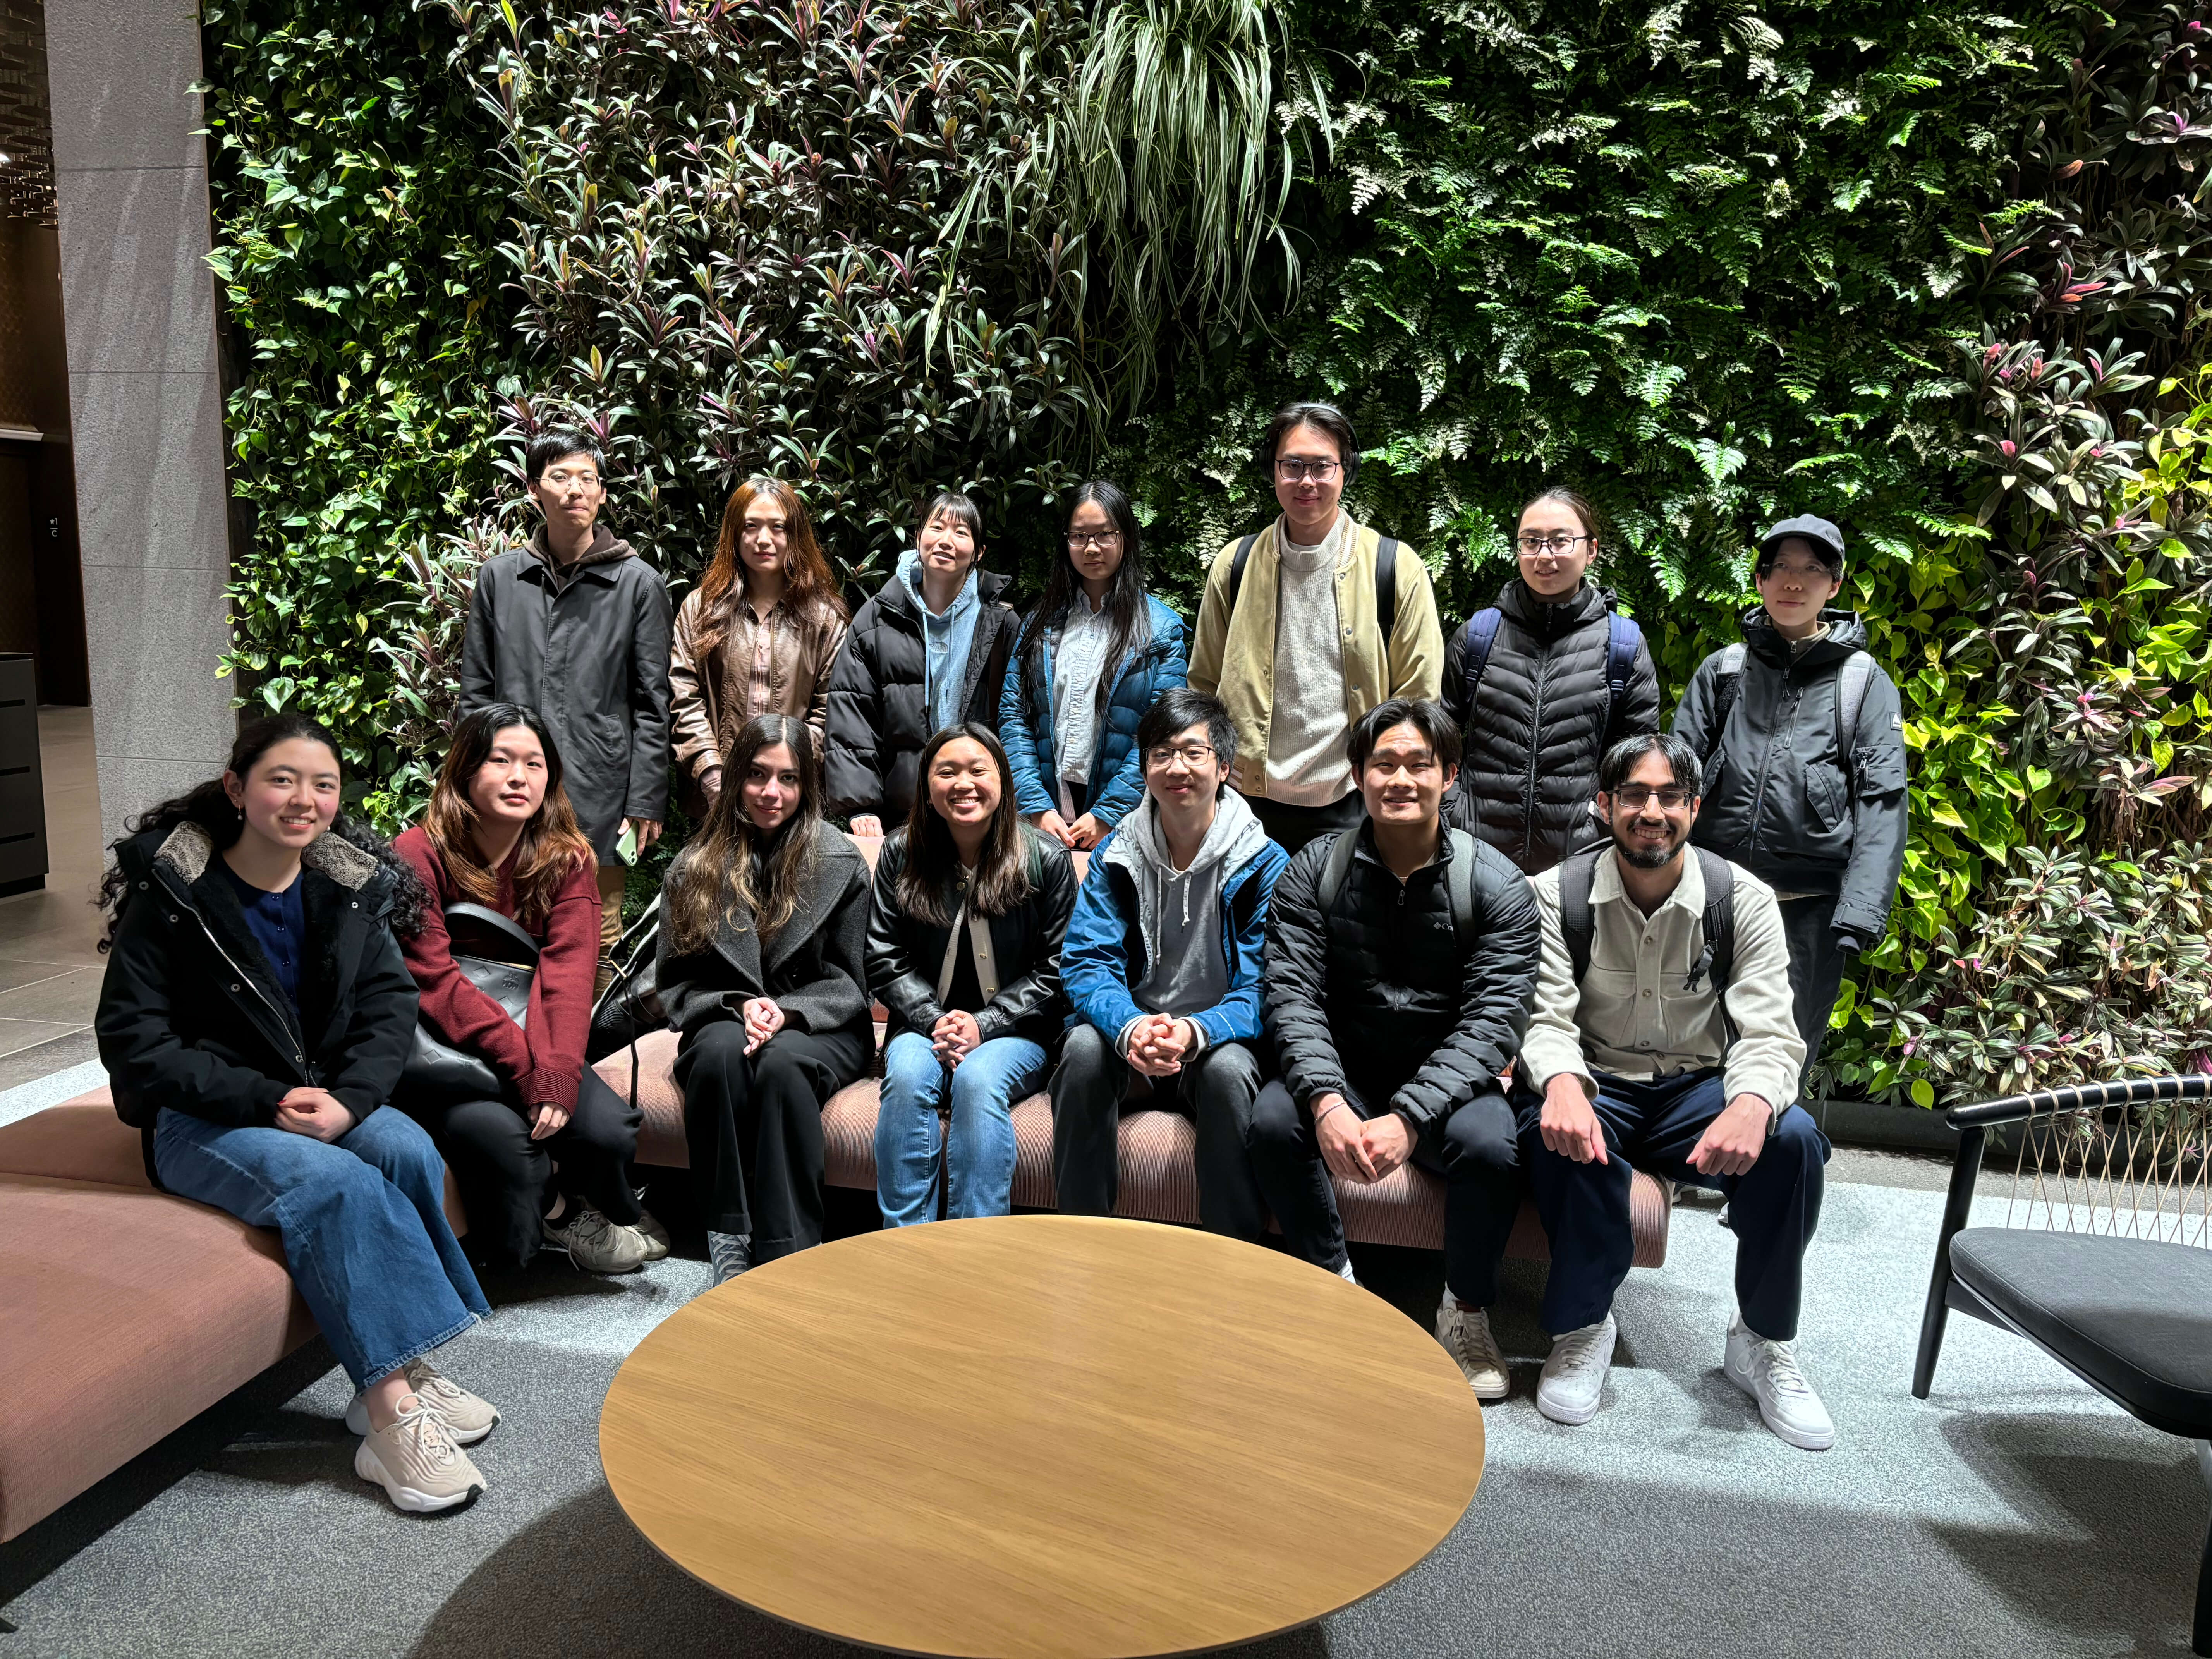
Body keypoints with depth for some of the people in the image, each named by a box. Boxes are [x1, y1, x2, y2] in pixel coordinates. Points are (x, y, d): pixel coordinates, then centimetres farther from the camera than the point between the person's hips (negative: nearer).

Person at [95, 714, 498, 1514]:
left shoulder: (345, 884, 0)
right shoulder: (172, 891, -12)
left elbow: (391, 1004, -1)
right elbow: (131, 1037, -12)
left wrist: (348, 1100, -20)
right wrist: (263, 1101, -22)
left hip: (321, 1100, 4)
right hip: (200, 1119, -4)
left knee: (409, 1149, -26)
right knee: (336, 1181, -31)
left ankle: (392, 1382, -17)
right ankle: (394, 1404, -27)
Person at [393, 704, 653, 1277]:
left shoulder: (567, 859, 1)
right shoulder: (418, 855, -11)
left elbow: (567, 975, -12)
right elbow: (433, 982, -18)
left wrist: (557, 1074, -29)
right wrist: (528, 1065, -27)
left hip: (531, 1049, 4)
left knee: (611, 1128, -21)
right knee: (502, 1137, -31)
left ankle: (575, 1211, 14)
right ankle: (556, 1212, 3)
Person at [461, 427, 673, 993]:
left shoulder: (638, 583, 2)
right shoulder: (499, 577, 9)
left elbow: (651, 705, 1)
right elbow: (475, 694, 12)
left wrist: (645, 803, -3)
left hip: (600, 797, -2)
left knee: (598, 946, 5)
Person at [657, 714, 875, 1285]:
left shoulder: (841, 862, 1)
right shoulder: (695, 867, 6)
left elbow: (848, 982, 1)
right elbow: (677, 982, 5)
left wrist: (787, 1012, -17)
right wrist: (739, 1006, -14)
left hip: (819, 1028, -1)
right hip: (725, 1019, 2)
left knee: (782, 1060, -35)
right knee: (721, 1048, -34)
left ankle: (789, 1252, -31)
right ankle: (729, 1244, -30)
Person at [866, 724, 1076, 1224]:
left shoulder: (1047, 859, -2)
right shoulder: (901, 855, 4)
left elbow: (1054, 971, -3)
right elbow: (885, 961, 4)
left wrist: (984, 1025, -13)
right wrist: (934, 1021, -12)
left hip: (1015, 1032, -2)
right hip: (925, 1026, 2)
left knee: (978, 1079, -33)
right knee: (907, 1076, -30)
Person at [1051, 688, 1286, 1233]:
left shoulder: (1266, 865, -5)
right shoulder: (1114, 857, 3)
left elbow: (1263, 985, -10)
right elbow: (1087, 962, -6)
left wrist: (1195, 1032, -32)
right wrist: (1130, 1028, -29)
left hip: (1219, 1038, -1)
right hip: (1130, 1029, 2)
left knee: (1229, 1068, -35)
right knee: (1085, 1047, -30)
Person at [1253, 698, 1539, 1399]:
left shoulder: (1496, 886, -6)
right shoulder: (1314, 871, -2)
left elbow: (1492, 1021, -14)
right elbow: (1293, 997, -9)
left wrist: (1407, 1118, -28)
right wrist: (1327, 1103, -28)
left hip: (1448, 1082, -1)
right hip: (1342, 1074, 1)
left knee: (1489, 1144, -31)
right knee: (1273, 1121, -27)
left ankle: (1466, 1312, -4)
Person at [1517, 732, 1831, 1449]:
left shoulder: (1743, 900, -4)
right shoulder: (1558, 895, -5)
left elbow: (1767, 1033, -12)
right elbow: (1547, 1019, -12)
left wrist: (1751, 1104, -37)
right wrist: (1562, 1083, -38)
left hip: (1696, 1089, 2)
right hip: (1596, 1086, -1)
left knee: (1792, 1138, -28)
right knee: (1565, 1132, -36)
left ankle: (1762, 1341, -4)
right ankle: (1583, 1325, -12)